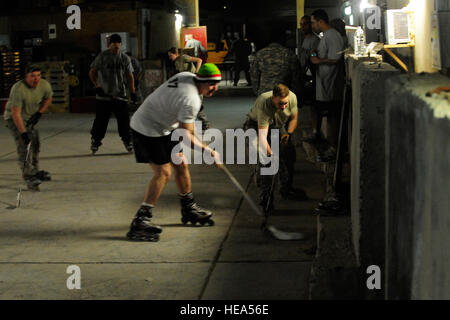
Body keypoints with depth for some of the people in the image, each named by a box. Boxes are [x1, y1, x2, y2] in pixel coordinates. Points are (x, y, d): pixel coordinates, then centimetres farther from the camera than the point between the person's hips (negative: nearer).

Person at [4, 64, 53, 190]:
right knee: (24, 146, -19)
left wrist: (39, 113, -4)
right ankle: (28, 175, -22)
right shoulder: (18, 89, -33)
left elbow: (48, 99, 9)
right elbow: (16, 113, -34)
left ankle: (35, 172, 32)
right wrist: (23, 132, -38)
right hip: (13, 118, -7)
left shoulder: (45, 85, -14)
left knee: (35, 144, 13)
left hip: (30, 118, 7)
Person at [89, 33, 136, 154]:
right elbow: (92, 73, 1)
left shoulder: (125, 58, 7)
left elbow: (129, 76, 11)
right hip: (104, 95, -2)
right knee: (101, 120, 0)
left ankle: (127, 141, 17)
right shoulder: (102, 56, -1)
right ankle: (95, 141, 14)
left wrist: (132, 91, 2)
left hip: (120, 95, 2)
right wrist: (97, 86, -11)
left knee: (124, 119, 2)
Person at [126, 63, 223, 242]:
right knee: (163, 172, -13)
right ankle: (140, 221, -14)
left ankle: (189, 209, 27)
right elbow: (185, 134, -25)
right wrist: (207, 151, -21)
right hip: (149, 131, -10)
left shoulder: (187, 76, -1)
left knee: (180, 164, 13)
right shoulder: (191, 100, -28)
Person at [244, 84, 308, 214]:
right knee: (264, 158, -22)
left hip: (278, 126, 5)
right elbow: (262, 135, -45)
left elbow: (294, 118, -4)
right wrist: (271, 154, -55)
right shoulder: (264, 104, -41)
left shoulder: (292, 97, -26)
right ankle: (265, 196, -15)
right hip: (256, 125, -5)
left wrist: (289, 133, -20)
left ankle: (286, 189, 10)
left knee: (289, 152, -7)